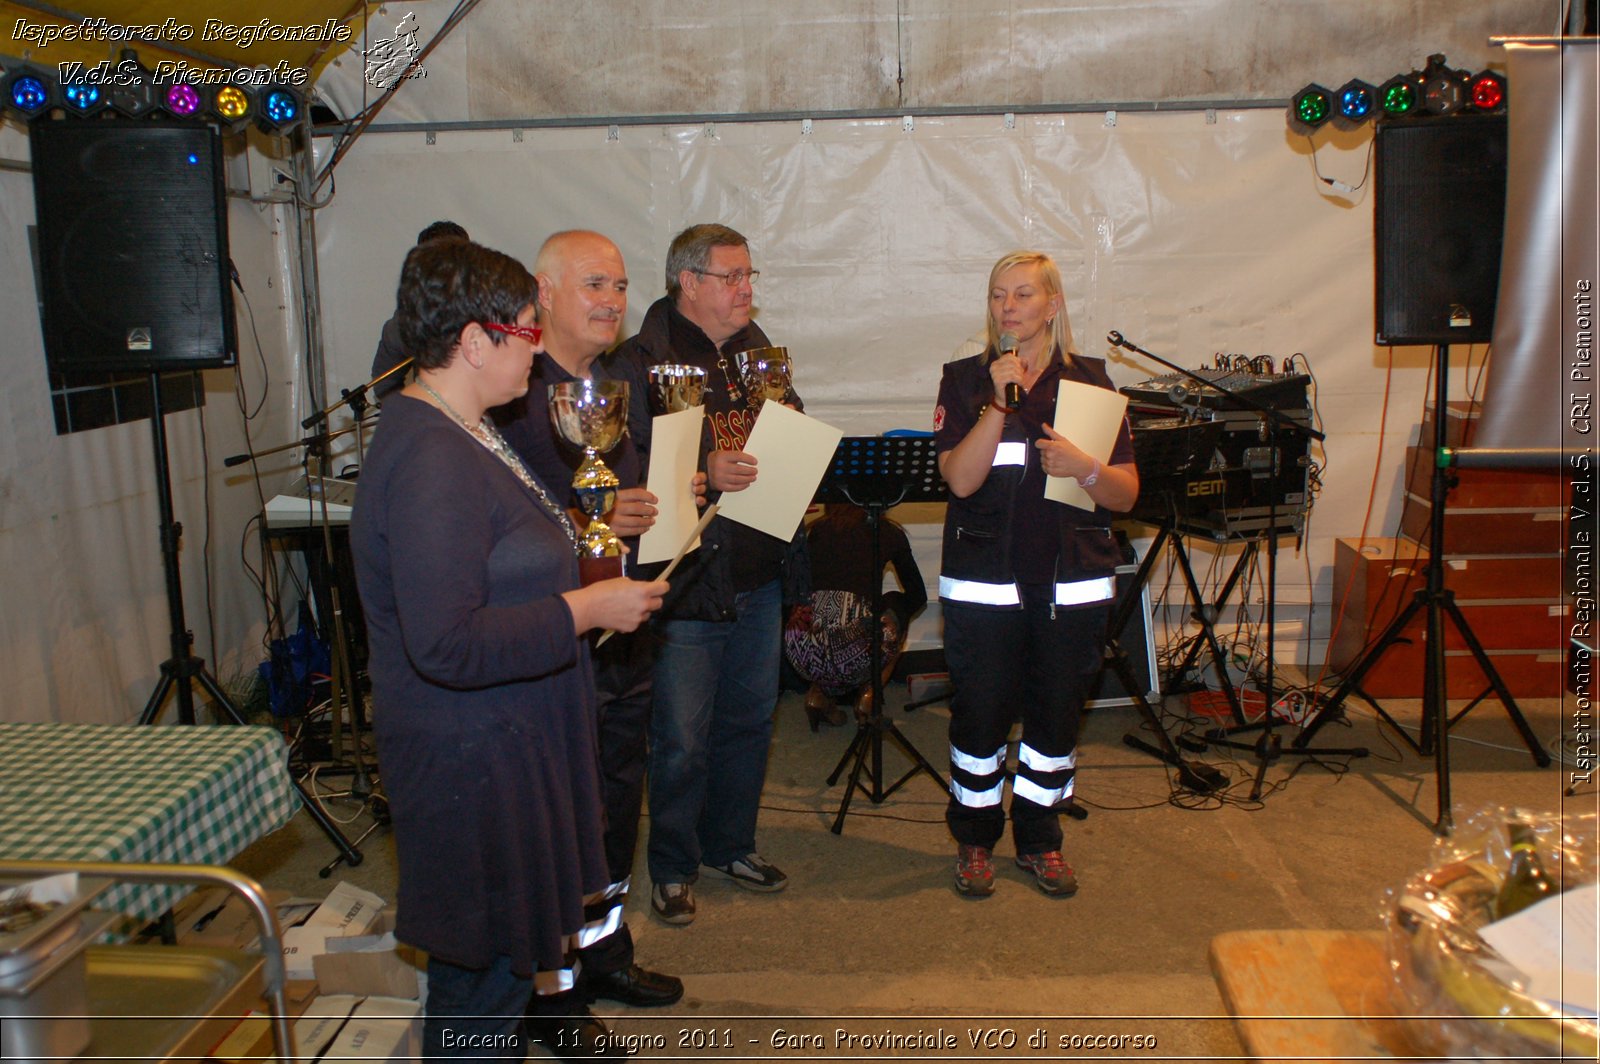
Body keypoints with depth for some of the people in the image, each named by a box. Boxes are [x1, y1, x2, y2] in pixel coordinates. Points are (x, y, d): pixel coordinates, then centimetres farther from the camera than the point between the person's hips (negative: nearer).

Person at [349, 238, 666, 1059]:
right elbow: (447, 646, -30)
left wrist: (579, 544, 11)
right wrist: (585, 609, -23)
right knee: (486, 967, 6)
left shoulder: (461, 431, 9)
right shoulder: (432, 464, -25)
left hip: (509, 738, 10)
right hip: (471, 757, -10)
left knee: (495, 948, 24)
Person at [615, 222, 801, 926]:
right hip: (686, 584, -7)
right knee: (682, 741, 3)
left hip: (757, 577, 7)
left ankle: (730, 844, 36)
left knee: (750, 721, 17)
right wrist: (705, 473, -28)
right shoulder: (646, 360, -10)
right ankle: (673, 868, 23)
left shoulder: (758, 352, 13)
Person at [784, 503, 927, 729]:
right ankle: (868, 695, 16)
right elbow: (918, 596, 27)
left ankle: (820, 693, 14)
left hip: (802, 654, 3)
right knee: (896, 603, 29)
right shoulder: (889, 533, 15)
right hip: (856, 654, -3)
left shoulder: (815, 530, 20)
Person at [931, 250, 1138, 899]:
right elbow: (960, 479, -13)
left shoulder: (1090, 381, 5)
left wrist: (1085, 468, -18)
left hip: (1073, 584, 2)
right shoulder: (965, 381, 1)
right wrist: (998, 403, -20)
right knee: (980, 715, 6)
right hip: (984, 585, -2)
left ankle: (1040, 839, 31)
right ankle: (975, 839, 26)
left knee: (1056, 715, 11)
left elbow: (1126, 494, 2)